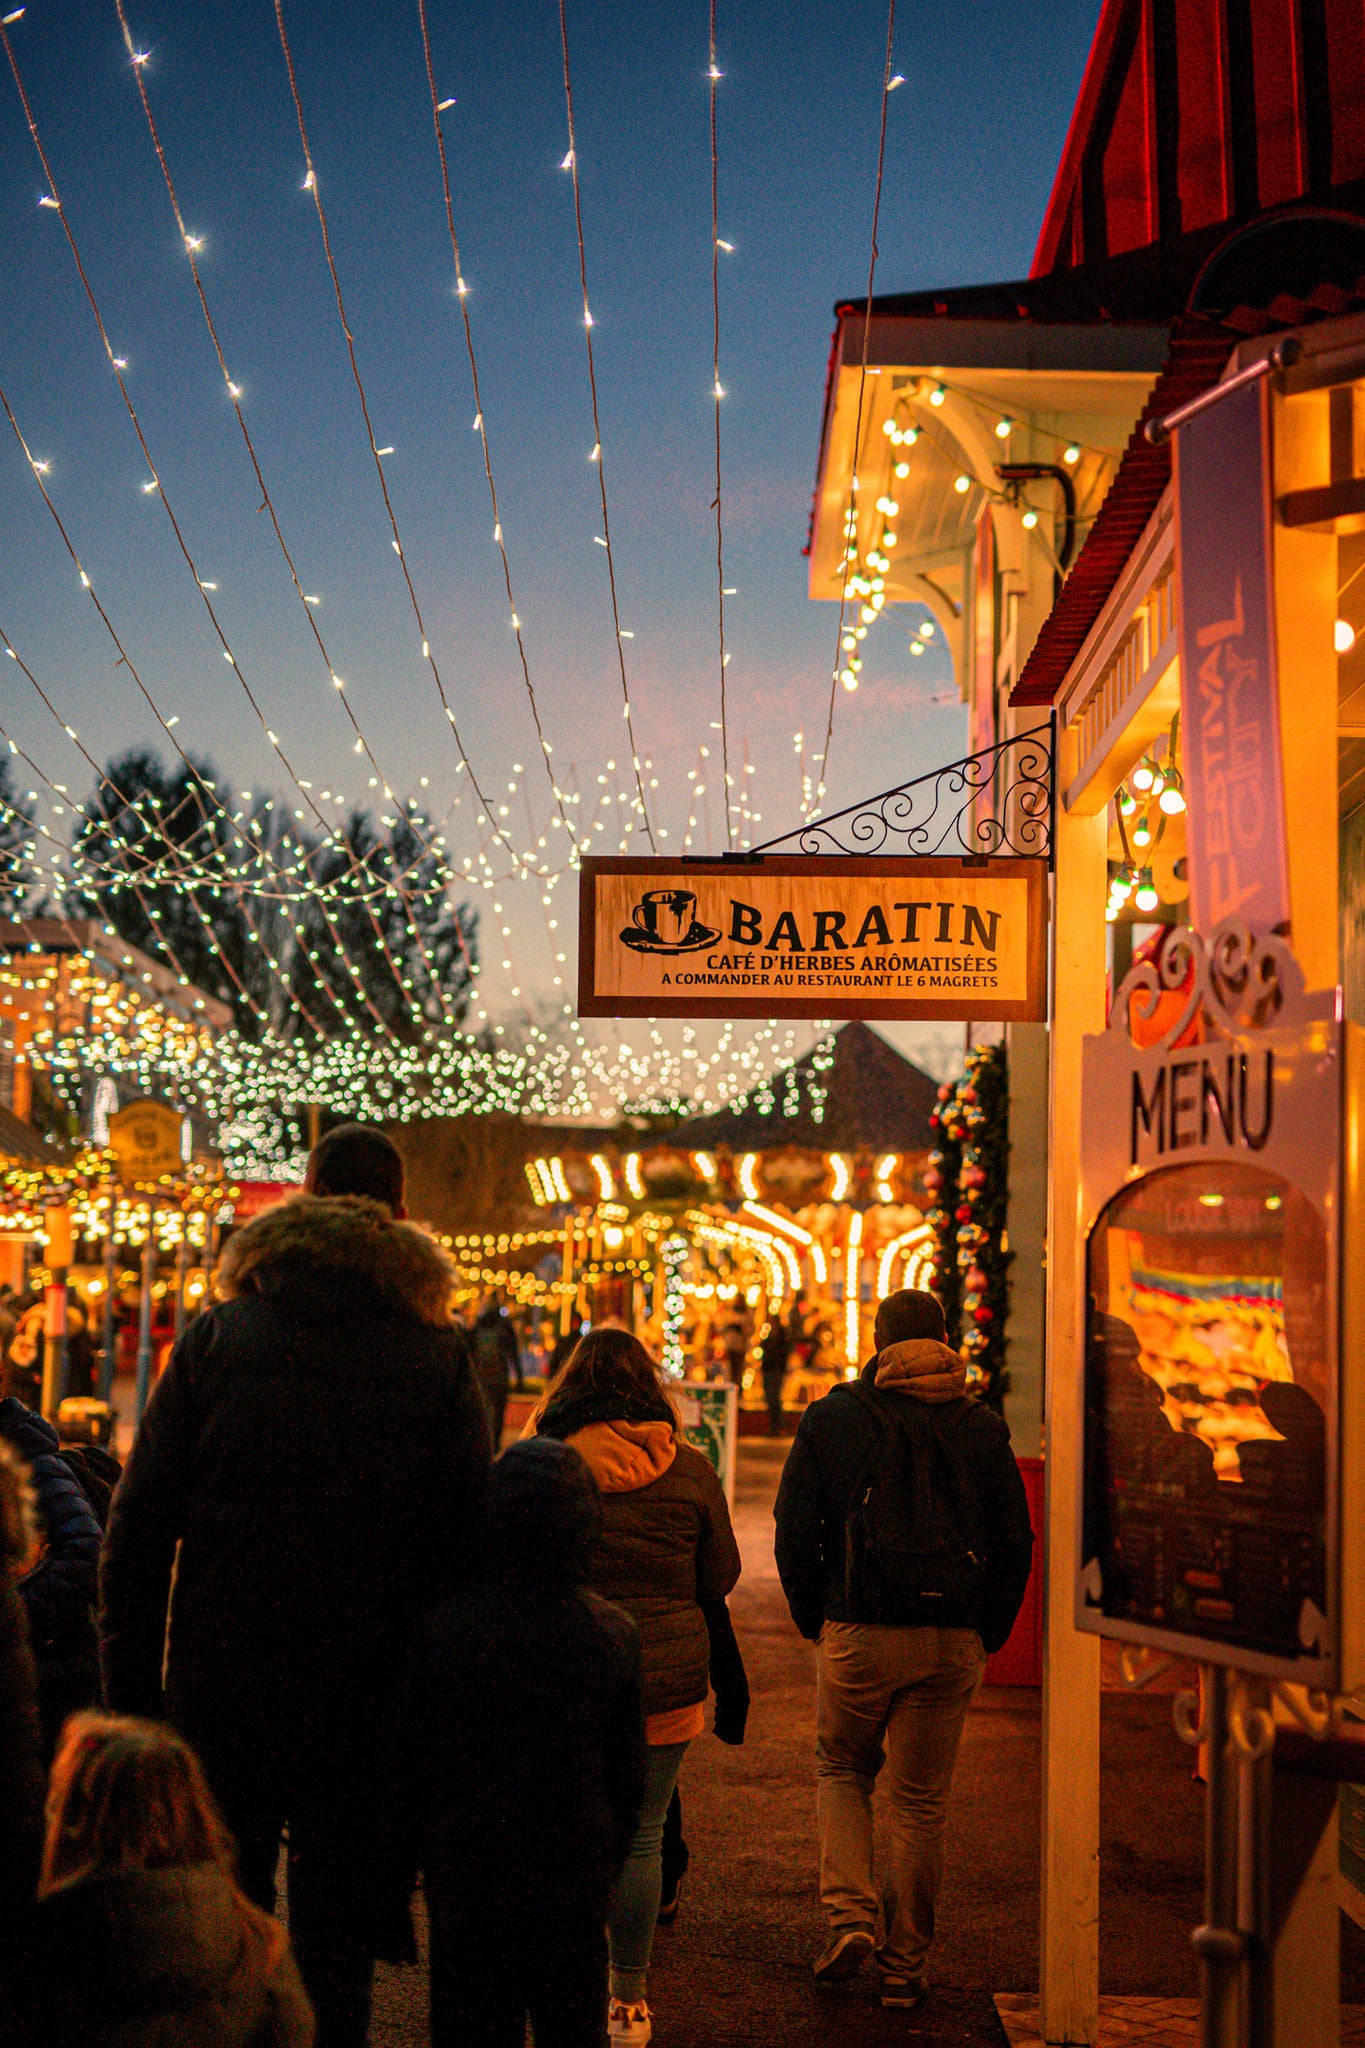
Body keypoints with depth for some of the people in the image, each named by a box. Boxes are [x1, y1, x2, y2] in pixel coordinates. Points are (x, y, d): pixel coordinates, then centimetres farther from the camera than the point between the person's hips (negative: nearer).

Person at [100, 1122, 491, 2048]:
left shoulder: (216, 1336, -3)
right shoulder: (440, 1356, -3)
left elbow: (140, 1523, -3)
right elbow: (465, 1542, -4)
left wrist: (129, 1683, 2)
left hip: (221, 1684, 0)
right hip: (365, 1693, 0)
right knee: (340, 1902, 14)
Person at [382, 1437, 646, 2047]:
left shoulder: (445, 1625, -10)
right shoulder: (614, 1633, -7)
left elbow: (407, 1761, -3)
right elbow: (627, 1774, 1)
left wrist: (398, 1864, 8)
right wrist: (609, 1862, 16)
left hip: (464, 1879, -1)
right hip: (574, 1880, 1)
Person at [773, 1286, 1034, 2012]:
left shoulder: (830, 1420, -2)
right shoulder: (983, 1430, 2)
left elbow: (794, 1534, -2)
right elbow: (1015, 1543, 3)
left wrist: (813, 1620, 10)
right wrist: (986, 1635, 12)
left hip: (858, 1636, -1)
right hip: (951, 1643, 1)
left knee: (841, 1770, 20)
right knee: (922, 1801, 10)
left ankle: (848, 1916, 2)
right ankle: (905, 1963, 15)